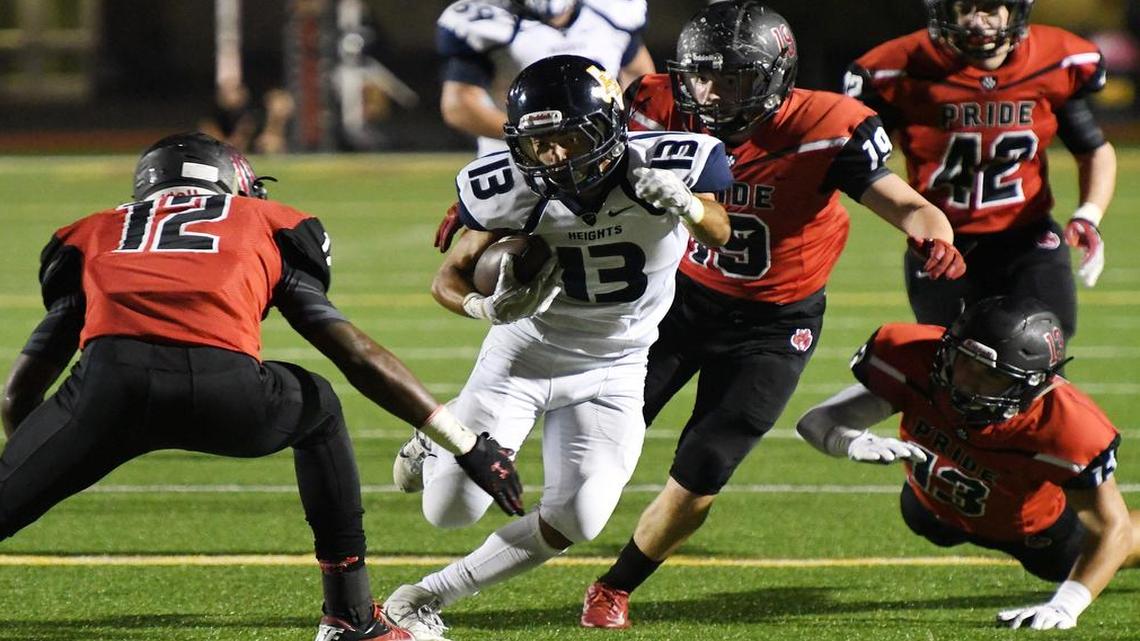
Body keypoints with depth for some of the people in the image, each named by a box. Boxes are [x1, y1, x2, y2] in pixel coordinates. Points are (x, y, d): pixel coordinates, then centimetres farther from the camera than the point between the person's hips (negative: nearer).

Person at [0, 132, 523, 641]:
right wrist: (467, 445, 36)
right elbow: (358, 356, 29)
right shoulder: (264, 226, 33)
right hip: (225, 386, 1)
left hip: (110, 381, -1)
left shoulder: (94, 235, 34)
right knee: (318, 411, 33)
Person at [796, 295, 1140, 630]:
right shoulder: (913, 358, -42)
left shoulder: (1064, 429, -47)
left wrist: (1064, 606, -53)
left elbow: (1111, 528, -37)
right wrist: (852, 442, -67)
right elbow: (818, 421, -42)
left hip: (1031, 529, -2)